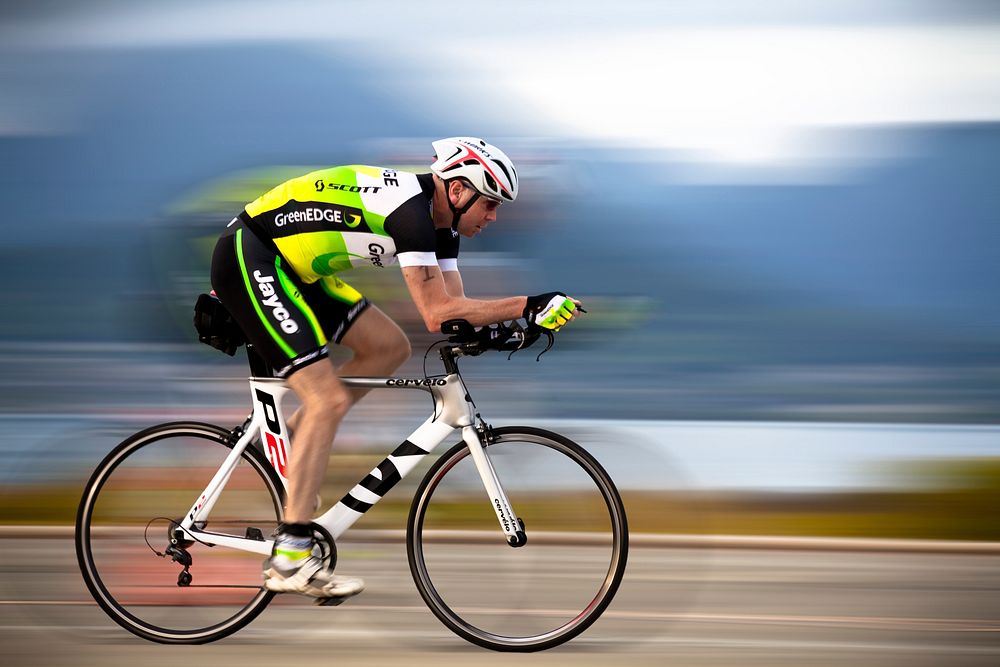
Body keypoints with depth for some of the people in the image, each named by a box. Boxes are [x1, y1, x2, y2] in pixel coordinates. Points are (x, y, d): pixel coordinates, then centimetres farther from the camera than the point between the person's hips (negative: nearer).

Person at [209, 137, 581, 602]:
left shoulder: (439, 217, 7)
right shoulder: (411, 209, -23)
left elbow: (453, 307, 8)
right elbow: (437, 314, -28)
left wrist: (500, 331, -10)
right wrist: (529, 305, -27)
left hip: (290, 267, 10)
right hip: (248, 256, -10)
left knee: (390, 347, 9)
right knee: (328, 400, -15)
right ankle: (290, 559, -15)